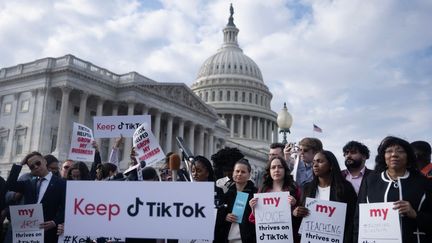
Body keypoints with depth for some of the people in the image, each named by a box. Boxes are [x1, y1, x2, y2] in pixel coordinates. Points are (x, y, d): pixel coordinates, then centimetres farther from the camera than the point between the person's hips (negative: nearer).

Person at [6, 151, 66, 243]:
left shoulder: (60, 183, 0)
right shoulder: (29, 184, 18)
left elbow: (64, 208, -6)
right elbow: (10, 185, 4)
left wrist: (55, 222, -22)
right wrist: (20, 164, 4)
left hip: (48, 232, -4)